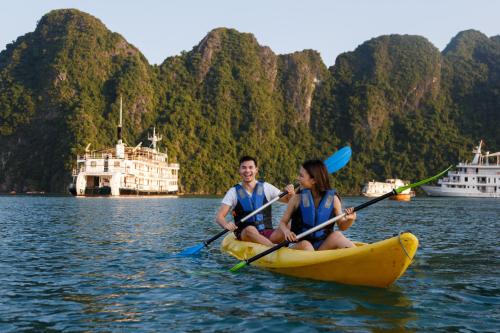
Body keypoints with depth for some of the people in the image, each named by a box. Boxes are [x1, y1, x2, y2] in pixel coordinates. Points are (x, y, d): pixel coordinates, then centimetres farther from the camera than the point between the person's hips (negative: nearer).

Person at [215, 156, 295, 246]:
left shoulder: (266, 187, 9)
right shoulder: (233, 192, 4)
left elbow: (288, 200, 10)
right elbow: (219, 216, -2)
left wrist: (291, 193, -13)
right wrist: (226, 224, -25)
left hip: (267, 234, 2)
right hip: (245, 235, -1)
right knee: (250, 229, -36)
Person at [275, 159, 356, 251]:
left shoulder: (333, 199, 0)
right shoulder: (297, 199, -2)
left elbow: (341, 226, 7)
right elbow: (283, 222, 5)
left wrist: (350, 220, -16)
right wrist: (286, 231, -18)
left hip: (323, 246, 1)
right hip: (301, 247, -1)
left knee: (336, 235, -26)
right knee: (305, 245, -33)